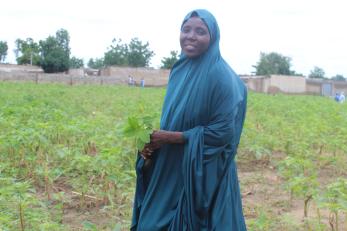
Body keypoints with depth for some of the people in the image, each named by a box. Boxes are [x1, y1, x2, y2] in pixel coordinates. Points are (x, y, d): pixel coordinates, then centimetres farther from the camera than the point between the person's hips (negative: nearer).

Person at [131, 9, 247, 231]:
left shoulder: (221, 76, -16)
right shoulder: (179, 70, 7)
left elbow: (223, 132, -20)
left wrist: (170, 137, -18)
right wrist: (153, 142, -4)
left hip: (205, 175, -7)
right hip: (171, 171, 8)